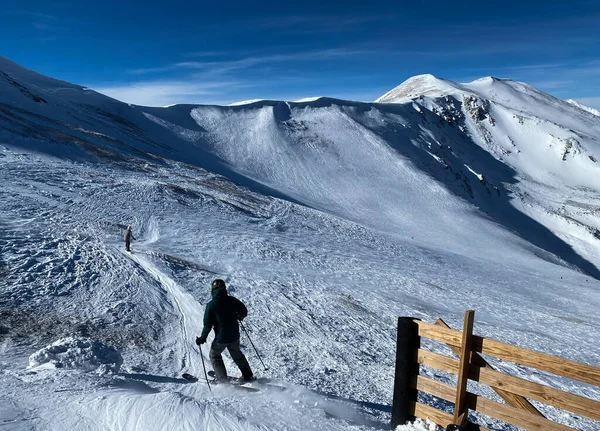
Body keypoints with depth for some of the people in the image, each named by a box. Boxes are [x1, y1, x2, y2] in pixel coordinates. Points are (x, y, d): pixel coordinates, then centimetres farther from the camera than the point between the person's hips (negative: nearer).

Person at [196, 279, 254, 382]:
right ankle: (248, 375, 33)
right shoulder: (232, 300, -5)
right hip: (235, 335, 4)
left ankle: (223, 380, 15)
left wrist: (202, 338, -3)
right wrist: (239, 317, 25)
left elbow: (208, 324, -14)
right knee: (236, 354, 27)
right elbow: (244, 311, 3)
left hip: (221, 338, -4)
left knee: (214, 355, 20)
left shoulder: (211, 305, -15)